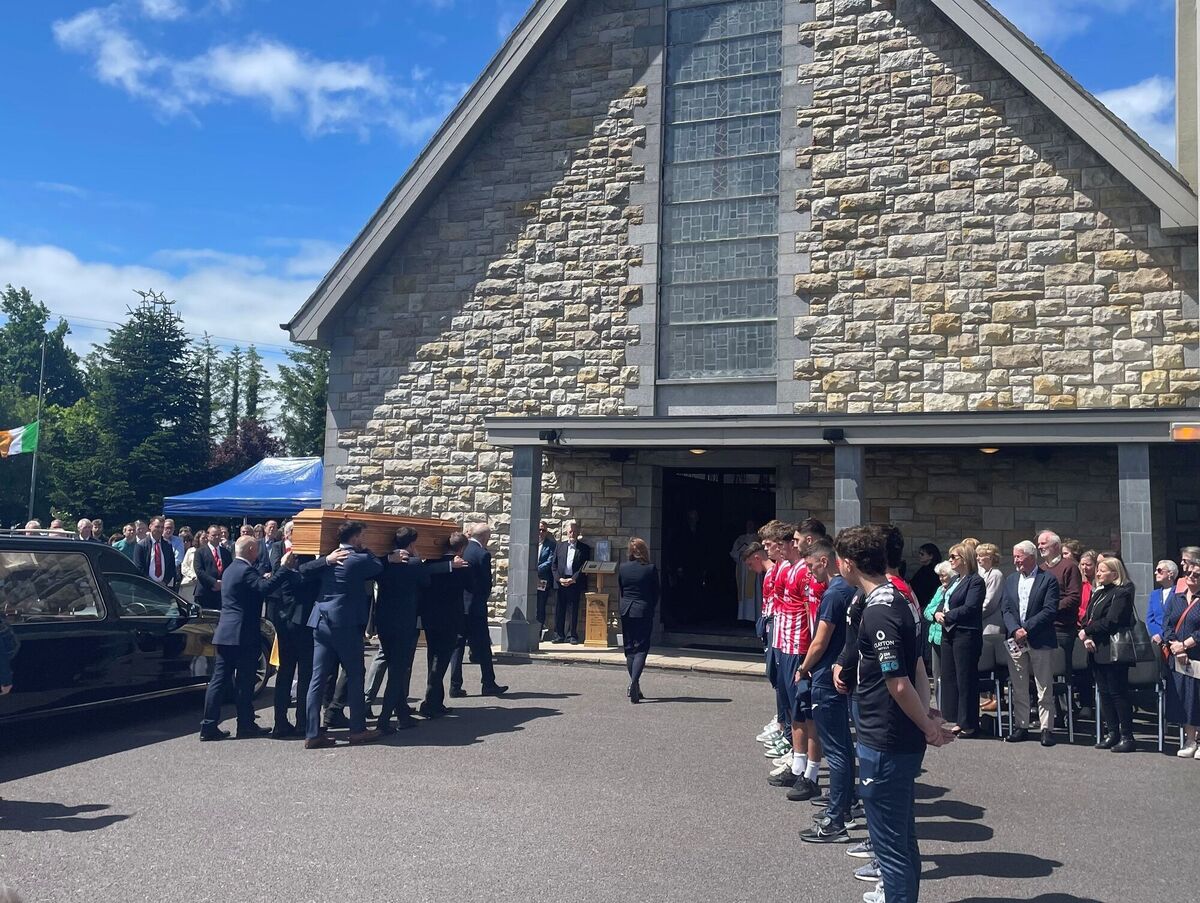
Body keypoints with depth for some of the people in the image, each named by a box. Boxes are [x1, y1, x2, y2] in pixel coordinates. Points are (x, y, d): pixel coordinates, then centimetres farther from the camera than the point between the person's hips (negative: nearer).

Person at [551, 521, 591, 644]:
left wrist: (573, 579, -11)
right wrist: (559, 579, -4)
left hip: (575, 583, -2)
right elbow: (554, 566, 10)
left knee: (573, 611, -1)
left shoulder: (584, 548, 6)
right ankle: (559, 635, 10)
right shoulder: (560, 546, 14)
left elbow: (585, 567, -1)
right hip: (560, 583, 2)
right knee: (559, 610, 3)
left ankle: (572, 635, 6)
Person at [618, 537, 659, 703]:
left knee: (629, 648, 14)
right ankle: (634, 681, -20)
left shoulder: (622, 568, 0)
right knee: (641, 648, -1)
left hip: (626, 611, 3)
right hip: (644, 611, -3)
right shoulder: (651, 569, -9)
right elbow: (655, 594, -1)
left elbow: (620, 590, 9)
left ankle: (634, 685, 19)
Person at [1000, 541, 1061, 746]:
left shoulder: (1048, 580, -4)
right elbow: (1005, 609, 6)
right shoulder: (1010, 580, 13)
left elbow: (1050, 611, -11)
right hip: (1015, 642, 5)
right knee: (1019, 689, 10)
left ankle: (1047, 729, 7)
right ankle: (1021, 727, 18)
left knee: (1045, 689, 1)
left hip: (1040, 641, -5)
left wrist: (1027, 628, -16)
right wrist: (1015, 630, -11)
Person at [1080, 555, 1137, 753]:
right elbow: (1087, 618, 13)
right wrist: (1086, 638, -4)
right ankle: (1112, 733, 19)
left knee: (1118, 693, -3)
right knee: (1104, 692, 11)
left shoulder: (1122, 593, -10)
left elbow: (1110, 621, -19)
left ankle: (1127, 736, 3)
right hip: (1096, 651, 8)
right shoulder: (1098, 592, 16)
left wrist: (1087, 632, -10)